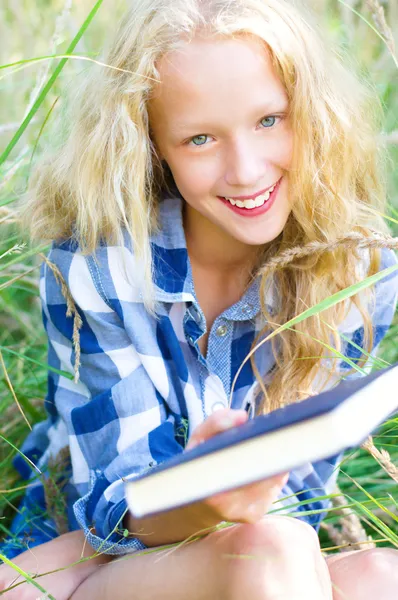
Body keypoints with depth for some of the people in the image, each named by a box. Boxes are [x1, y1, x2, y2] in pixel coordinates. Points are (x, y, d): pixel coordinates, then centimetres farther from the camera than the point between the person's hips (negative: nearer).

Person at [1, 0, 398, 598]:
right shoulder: (93, 267, -19)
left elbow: (295, 491, -8)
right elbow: (119, 501, -17)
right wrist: (205, 500, -41)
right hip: (80, 549, -2)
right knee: (271, 551, -33)